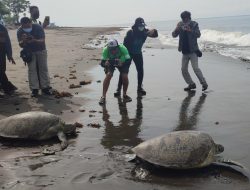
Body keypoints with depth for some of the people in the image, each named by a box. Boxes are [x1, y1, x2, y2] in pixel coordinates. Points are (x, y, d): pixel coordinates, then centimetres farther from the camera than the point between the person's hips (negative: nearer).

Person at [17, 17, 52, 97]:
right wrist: (23, 41, -36)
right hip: (29, 52, 1)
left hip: (41, 50, -1)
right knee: (32, 69, -6)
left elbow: (43, 41, -24)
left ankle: (45, 87, 5)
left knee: (43, 69, -1)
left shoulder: (38, 27, -22)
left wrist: (34, 40, -44)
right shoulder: (20, 31, -15)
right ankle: (34, 89, -3)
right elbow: (21, 45, -12)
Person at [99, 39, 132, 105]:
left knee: (125, 77, -18)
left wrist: (122, 64, -51)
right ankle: (103, 96, -16)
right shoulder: (106, 50, -33)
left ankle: (125, 95, 6)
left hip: (121, 63, 0)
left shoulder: (122, 49, -36)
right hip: (110, 63, 0)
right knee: (108, 75, -23)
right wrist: (105, 64, -51)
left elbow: (128, 61, -32)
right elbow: (102, 63, -28)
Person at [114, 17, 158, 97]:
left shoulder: (144, 31, -10)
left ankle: (139, 87, 16)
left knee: (140, 70, 0)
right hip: (128, 53, -4)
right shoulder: (130, 32, -22)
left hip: (138, 53, 4)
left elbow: (155, 35, -8)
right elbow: (125, 43, -19)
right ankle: (119, 89, -4)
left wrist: (153, 31, -31)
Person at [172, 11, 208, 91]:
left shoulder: (194, 24, -4)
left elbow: (198, 34, -13)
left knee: (195, 68, -14)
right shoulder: (180, 24, 6)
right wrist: (177, 29, -17)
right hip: (184, 51, 5)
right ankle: (191, 84, 20)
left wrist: (190, 30, -27)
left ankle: (204, 83, -3)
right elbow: (174, 35, 3)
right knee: (184, 69, 6)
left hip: (193, 51, -5)